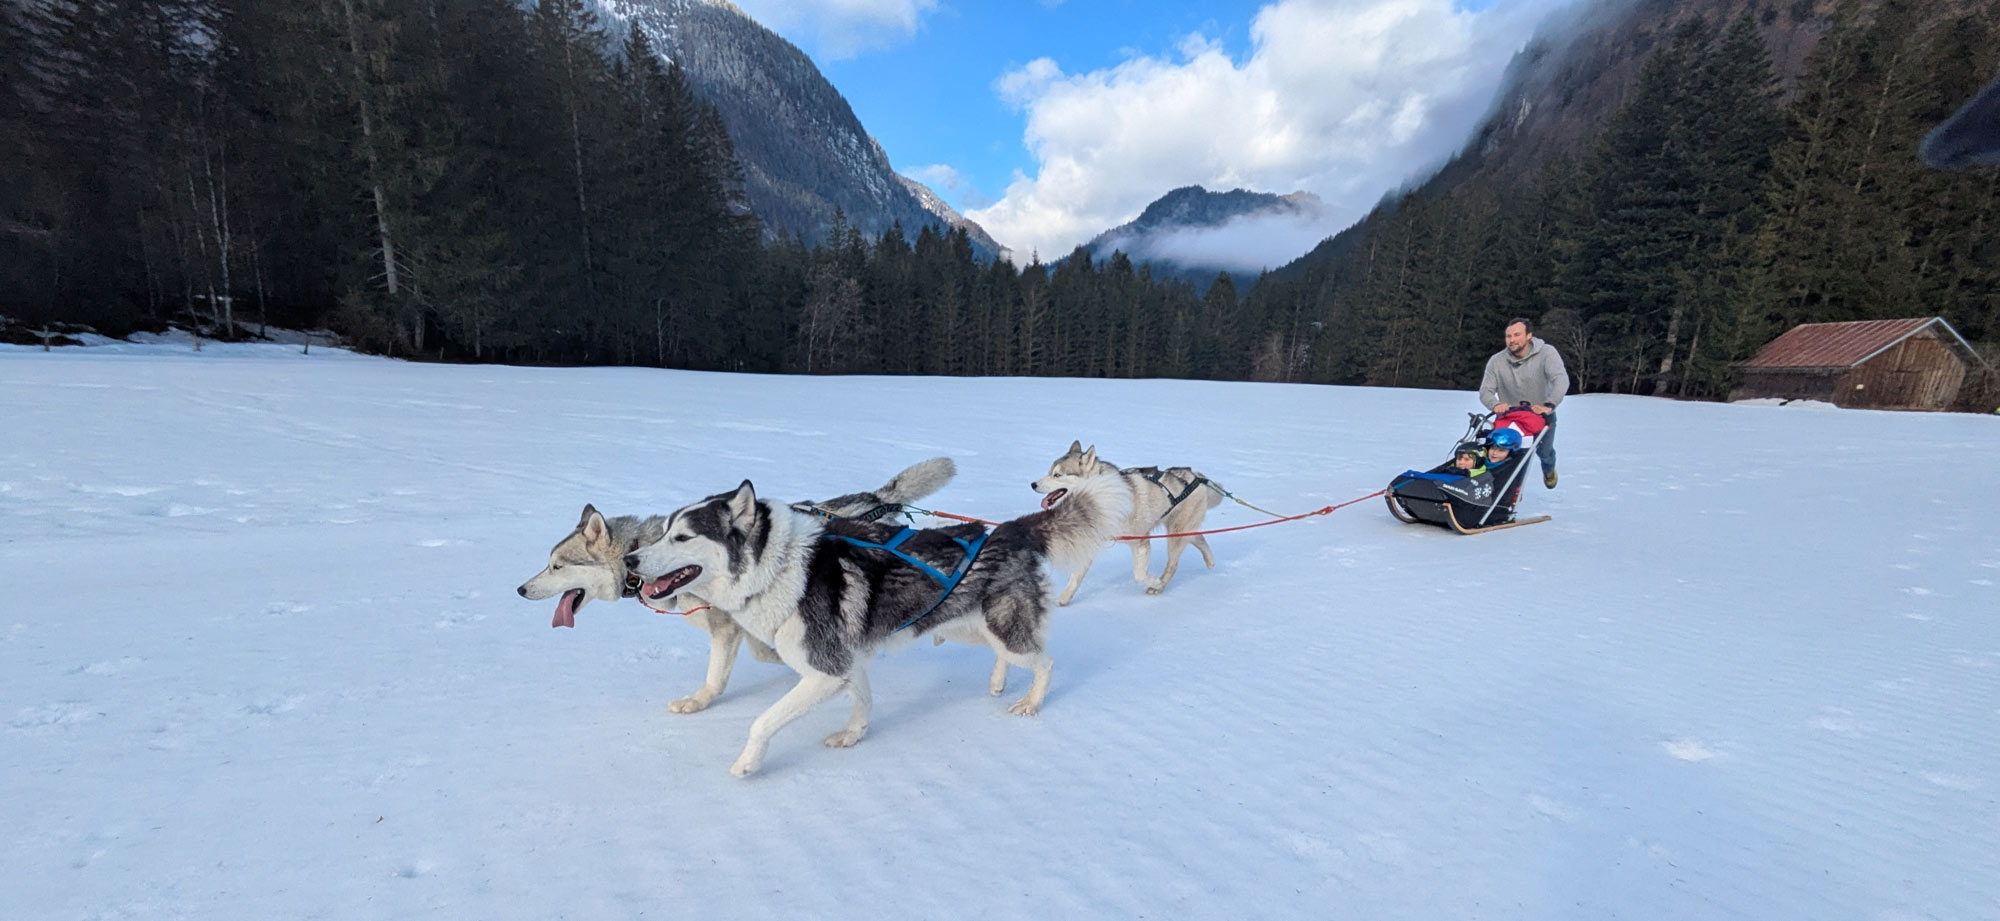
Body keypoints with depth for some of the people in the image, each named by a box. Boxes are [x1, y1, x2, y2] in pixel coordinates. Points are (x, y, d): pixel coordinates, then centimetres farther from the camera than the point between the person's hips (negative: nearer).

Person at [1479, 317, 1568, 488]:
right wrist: (1495, 405, -34)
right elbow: (1485, 390, -12)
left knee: (1544, 452, 5)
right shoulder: (1496, 361, -11)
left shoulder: (1546, 353, -15)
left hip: (1542, 415, 0)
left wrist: (1549, 405, -42)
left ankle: (1548, 469, 43)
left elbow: (1561, 380, -27)